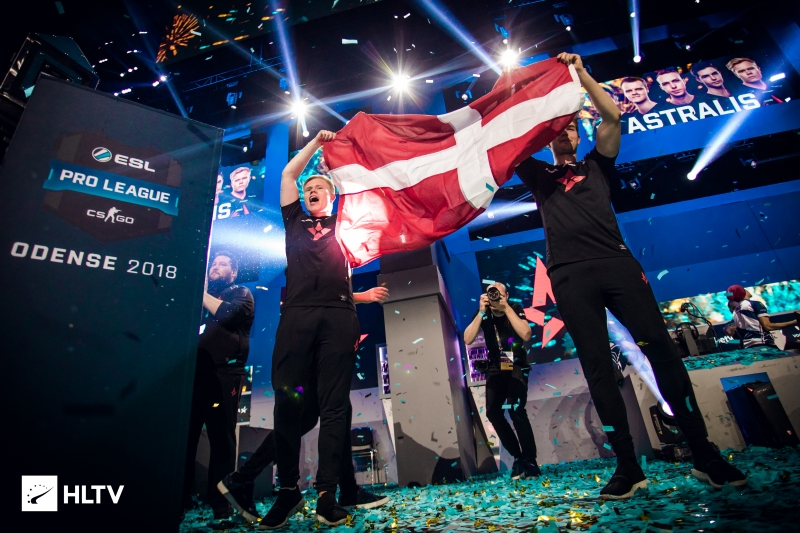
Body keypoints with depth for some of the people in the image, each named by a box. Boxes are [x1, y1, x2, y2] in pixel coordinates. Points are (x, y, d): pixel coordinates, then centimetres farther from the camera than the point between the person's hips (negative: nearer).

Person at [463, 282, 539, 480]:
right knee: (493, 412, -10)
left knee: (516, 410, -20)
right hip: (496, 368, 3)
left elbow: (526, 335, -28)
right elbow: (468, 339, -19)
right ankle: (518, 456, 8)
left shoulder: (515, 310, -10)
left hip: (516, 367, -3)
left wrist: (506, 308, -28)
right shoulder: (483, 314, -6)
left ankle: (530, 461, -6)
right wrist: (481, 312, -25)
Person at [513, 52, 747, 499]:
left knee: (661, 349, -8)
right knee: (597, 368, -3)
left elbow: (612, 116, 13)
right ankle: (628, 468, 2)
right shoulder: (540, 176, 24)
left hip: (616, 262, 0)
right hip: (570, 275, 0)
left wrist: (581, 73, 13)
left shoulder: (596, 166, 24)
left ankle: (704, 455, 2)